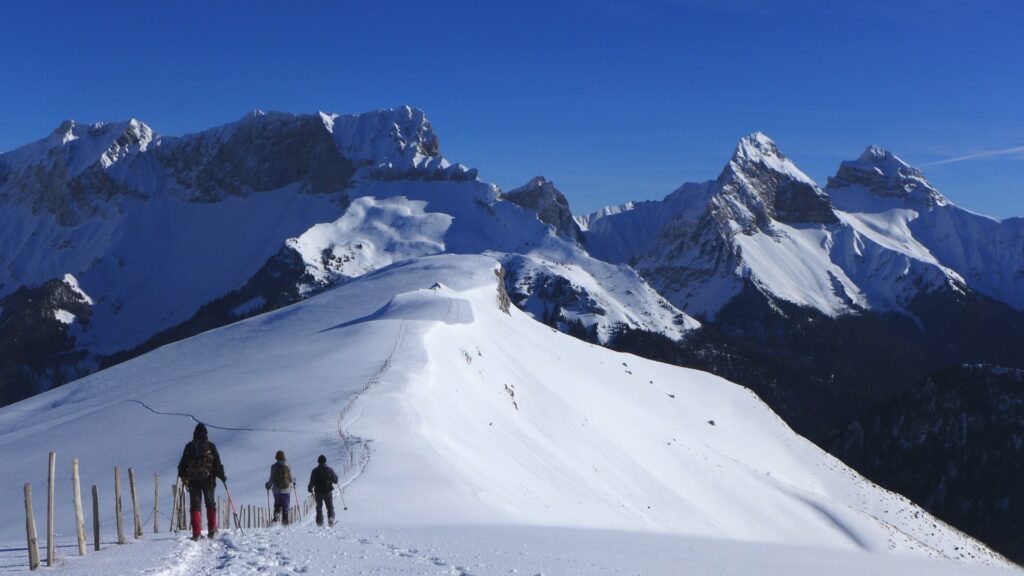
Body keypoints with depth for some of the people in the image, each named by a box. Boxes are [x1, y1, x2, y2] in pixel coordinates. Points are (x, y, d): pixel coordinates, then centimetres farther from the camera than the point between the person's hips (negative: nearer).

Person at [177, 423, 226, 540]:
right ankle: (212, 529, 7)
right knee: (210, 504, 13)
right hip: (208, 479, -1)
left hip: (193, 480, 1)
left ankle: (196, 533, -5)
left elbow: (182, 464, 7)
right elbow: (217, 463, -2)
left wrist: (182, 476, 22)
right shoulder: (210, 446, -2)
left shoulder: (189, 446, 3)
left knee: (195, 505, 3)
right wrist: (222, 476, 9)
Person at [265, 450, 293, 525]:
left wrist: (268, 485, 15)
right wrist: (293, 481, 22)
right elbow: (291, 479, -2)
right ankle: (285, 521, 5)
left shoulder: (274, 466, -6)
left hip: (277, 490, 1)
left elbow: (272, 479, -5)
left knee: (277, 505, 17)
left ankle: (276, 516, -4)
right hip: (286, 489, -1)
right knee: (285, 507, 7)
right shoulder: (287, 467, -6)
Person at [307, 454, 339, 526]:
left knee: (319, 507, 15)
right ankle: (331, 517, -16)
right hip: (328, 491, -1)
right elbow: (335, 480, -2)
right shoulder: (329, 470, -5)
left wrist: (310, 489, 12)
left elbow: (312, 482, -4)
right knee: (330, 507, 8)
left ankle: (319, 522, 10)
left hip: (318, 492, 1)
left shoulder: (315, 471, -4)